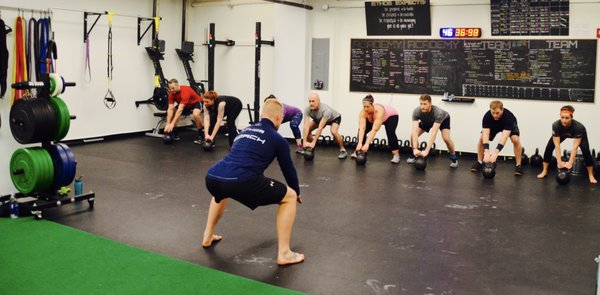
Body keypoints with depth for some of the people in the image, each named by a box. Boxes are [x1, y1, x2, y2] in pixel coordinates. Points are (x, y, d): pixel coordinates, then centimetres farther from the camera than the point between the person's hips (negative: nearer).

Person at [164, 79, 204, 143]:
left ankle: (200, 136, -23)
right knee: (170, 112, -6)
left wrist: (172, 124, -46)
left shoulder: (185, 91, -38)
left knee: (195, 114, -38)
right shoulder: (172, 93, -18)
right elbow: (170, 109, -21)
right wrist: (168, 124, -32)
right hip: (186, 104, 7)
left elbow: (180, 109, -43)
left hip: (196, 102, -7)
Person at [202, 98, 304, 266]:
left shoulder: (245, 131, 33)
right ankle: (284, 253, 10)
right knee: (289, 197, 12)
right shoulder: (278, 139, 16)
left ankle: (208, 237, 43)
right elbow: (289, 170, 26)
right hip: (240, 182, -6)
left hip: (212, 177, 7)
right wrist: (297, 193, 47)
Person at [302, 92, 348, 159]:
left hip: (334, 118, -5)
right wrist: (305, 141, -44)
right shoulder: (307, 109, -31)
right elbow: (306, 126, -36)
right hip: (319, 119, 5)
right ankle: (310, 147, 12)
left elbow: (320, 128, -46)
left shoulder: (326, 110, -45)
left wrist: (313, 142, -47)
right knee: (307, 129, -9)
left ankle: (343, 150, -13)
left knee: (333, 132, -33)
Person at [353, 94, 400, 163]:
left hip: (391, 115, -5)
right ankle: (359, 150, 4)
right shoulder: (363, 112, -32)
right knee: (362, 131, -10)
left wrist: (367, 144, -56)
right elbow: (362, 128, -39)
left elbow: (374, 130, -49)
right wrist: (360, 143, -50)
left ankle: (396, 155, -21)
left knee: (390, 133, -28)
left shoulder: (379, 111, -44)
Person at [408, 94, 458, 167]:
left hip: (443, 119, -3)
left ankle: (453, 157, -2)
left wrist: (426, 151, -56)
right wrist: (415, 149, -52)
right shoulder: (416, 111, -36)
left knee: (446, 138, -27)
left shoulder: (438, 112, -45)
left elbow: (434, 133, -50)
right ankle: (415, 154, 8)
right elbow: (415, 131, -41)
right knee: (413, 135, -14)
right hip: (426, 121, 4)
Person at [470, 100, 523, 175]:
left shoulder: (508, 116, -43)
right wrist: (486, 152, -58)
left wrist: (495, 152, -63)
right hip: (493, 126, 2)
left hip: (509, 125, -2)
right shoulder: (487, 116, -37)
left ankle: (518, 165, -14)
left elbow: (504, 136, -51)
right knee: (481, 138, -19)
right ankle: (479, 163, -3)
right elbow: (486, 134, -44)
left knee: (515, 140, -28)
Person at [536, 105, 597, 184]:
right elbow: (557, 146, -37)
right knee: (549, 147, -15)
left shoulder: (579, 127, -41)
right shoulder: (556, 125, -38)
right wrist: (559, 162, -41)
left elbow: (575, 147, -40)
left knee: (586, 150, -22)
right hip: (562, 134, 2)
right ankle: (544, 171, 0)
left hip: (580, 135, -2)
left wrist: (570, 162, -46)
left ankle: (591, 175, -7)